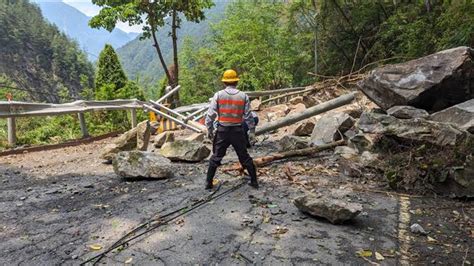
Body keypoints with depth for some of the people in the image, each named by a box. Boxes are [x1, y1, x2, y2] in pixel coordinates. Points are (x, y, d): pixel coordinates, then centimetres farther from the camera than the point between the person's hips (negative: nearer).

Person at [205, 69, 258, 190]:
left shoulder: (218, 95, -4)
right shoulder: (243, 96, -2)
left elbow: (210, 114, -5)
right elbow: (248, 116, -2)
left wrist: (209, 130, 6)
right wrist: (252, 131, 7)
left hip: (222, 130, 0)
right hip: (238, 130, 1)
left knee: (216, 157, 11)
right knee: (245, 157, 13)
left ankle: (208, 183, 16)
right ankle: (254, 181, 21)